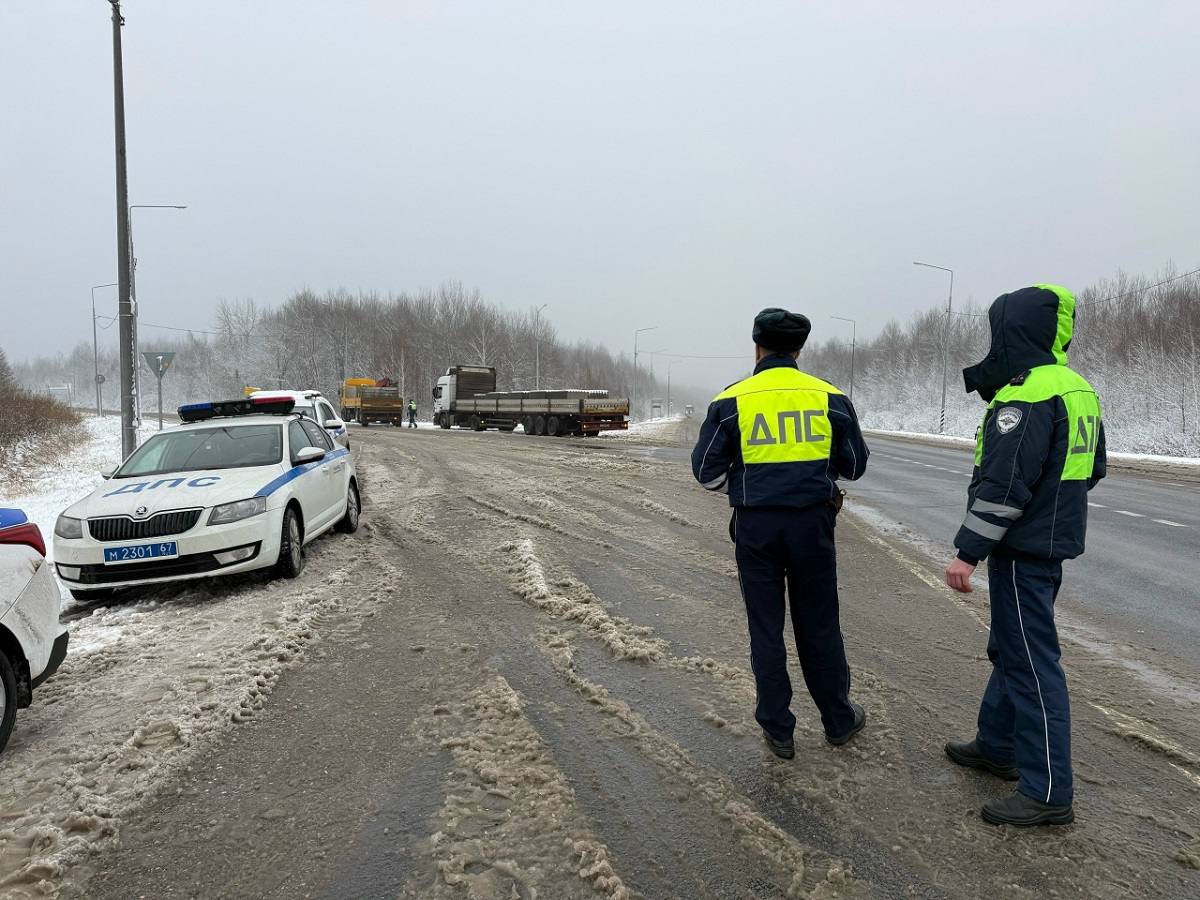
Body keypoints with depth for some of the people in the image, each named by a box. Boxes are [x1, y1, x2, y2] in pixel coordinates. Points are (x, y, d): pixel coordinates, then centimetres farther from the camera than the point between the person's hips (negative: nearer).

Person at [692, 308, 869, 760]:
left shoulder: (732, 400, -5)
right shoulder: (829, 397, -1)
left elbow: (707, 470, -1)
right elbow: (854, 465, 8)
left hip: (756, 526, -1)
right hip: (812, 523, 2)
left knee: (766, 630, 10)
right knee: (819, 626, 16)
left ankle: (778, 731, 19)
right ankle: (838, 720, 30)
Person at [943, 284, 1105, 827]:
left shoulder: (1025, 396, -20)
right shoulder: (1078, 390, 11)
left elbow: (1003, 486, -25)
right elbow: (1092, 469, 19)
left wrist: (968, 551, -22)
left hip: (1023, 550, -10)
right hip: (1055, 542, 10)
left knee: (1031, 661, -4)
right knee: (1010, 647, 20)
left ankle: (1048, 793, 4)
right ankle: (997, 746, 34)